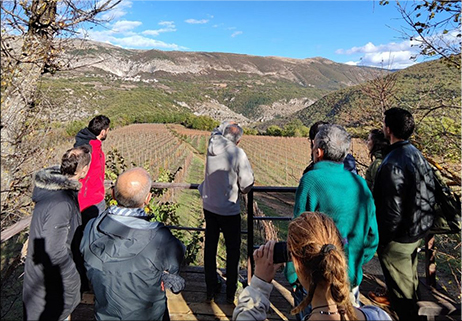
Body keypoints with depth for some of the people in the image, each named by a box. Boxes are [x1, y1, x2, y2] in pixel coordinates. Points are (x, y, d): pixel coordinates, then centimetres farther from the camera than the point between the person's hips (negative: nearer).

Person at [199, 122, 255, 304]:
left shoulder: (212, 144, -7)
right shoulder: (237, 154, -21)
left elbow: (216, 133, 19)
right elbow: (246, 186, -15)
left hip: (209, 206, 5)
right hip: (229, 211, -5)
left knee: (210, 248, 18)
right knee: (232, 251, 15)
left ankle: (211, 289, 32)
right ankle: (231, 292, 27)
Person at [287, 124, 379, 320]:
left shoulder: (311, 180, -19)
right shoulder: (360, 184, -1)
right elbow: (372, 236, 5)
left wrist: (292, 275, -7)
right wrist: (355, 265, 17)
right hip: (351, 280, 5)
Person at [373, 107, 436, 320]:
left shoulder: (393, 164, -28)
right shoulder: (417, 155, 1)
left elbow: (392, 211, -26)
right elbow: (429, 195, 9)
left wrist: (381, 239, -13)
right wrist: (422, 223, 19)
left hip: (399, 238, -9)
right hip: (418, 231, 9)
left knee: (400, 289, 10)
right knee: (410, 280, 29)